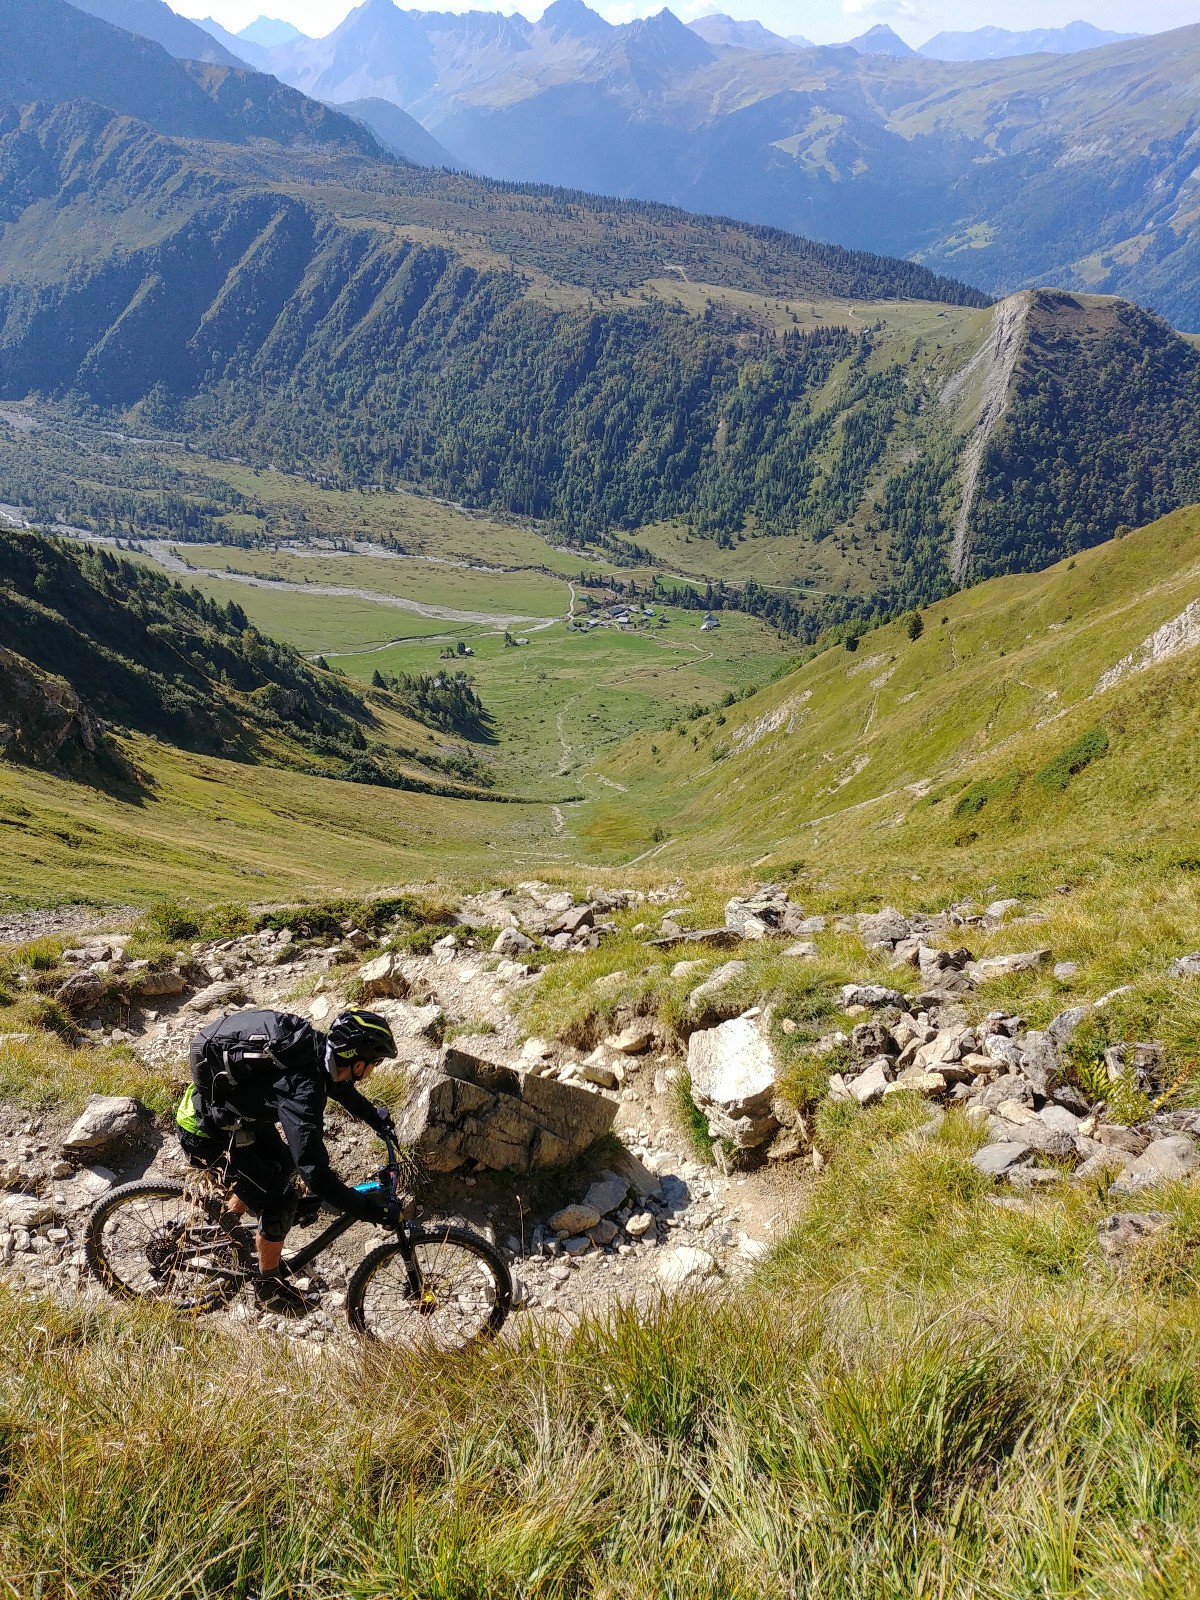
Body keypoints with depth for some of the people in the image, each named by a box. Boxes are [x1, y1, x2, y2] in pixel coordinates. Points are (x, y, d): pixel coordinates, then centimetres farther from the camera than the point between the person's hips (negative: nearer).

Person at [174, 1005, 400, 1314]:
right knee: (280, 1200, -5)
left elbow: (338, 1083, 15)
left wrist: (376, 1116, 22)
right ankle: (268, 1285, 19)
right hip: (205, 1132, -9)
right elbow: (316, 1174, -36)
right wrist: (373, 1212, -29)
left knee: (284, 1167, 19)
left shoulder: (317, 1046, -11)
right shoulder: (302, 1094, -36)